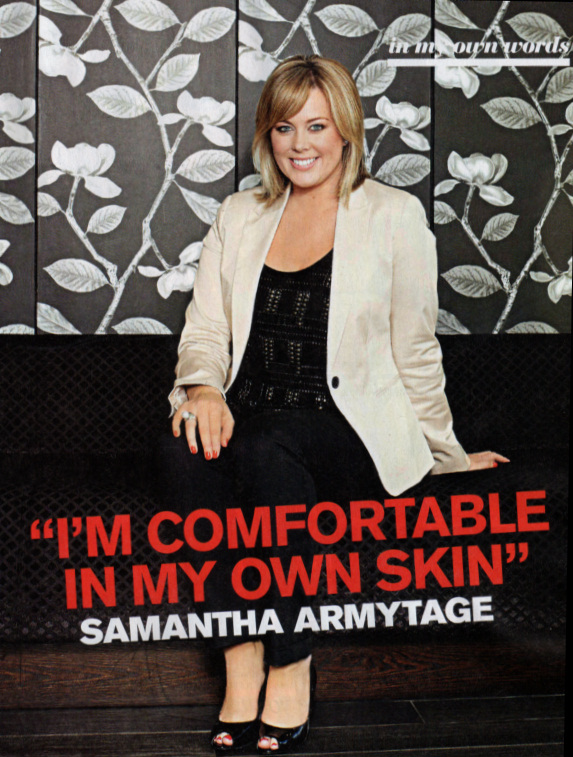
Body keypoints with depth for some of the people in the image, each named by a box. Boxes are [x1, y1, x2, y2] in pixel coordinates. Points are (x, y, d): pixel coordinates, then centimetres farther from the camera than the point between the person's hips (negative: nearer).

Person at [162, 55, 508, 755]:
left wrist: (445, 455, 10)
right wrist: (202, 387, -12)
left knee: (267, 449, -35)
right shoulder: (240, 216, 16)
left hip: (347, 423, -3)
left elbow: (414, 350, 6)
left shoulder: (395, 216, 4)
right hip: (247, 416, 4)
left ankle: (289, 660, -21)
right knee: (189, 452, -30)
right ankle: (241, 659, -23)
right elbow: (204, 327, 10)